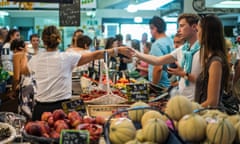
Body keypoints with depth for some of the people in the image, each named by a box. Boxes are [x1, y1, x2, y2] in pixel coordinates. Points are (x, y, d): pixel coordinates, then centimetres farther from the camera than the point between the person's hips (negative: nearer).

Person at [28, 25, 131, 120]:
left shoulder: (35, 60, 2)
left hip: (41, 108, 3)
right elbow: (94, 55, -4)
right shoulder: (66, 58, -7)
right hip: (61, 106, -2)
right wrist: (118, 50, 4)